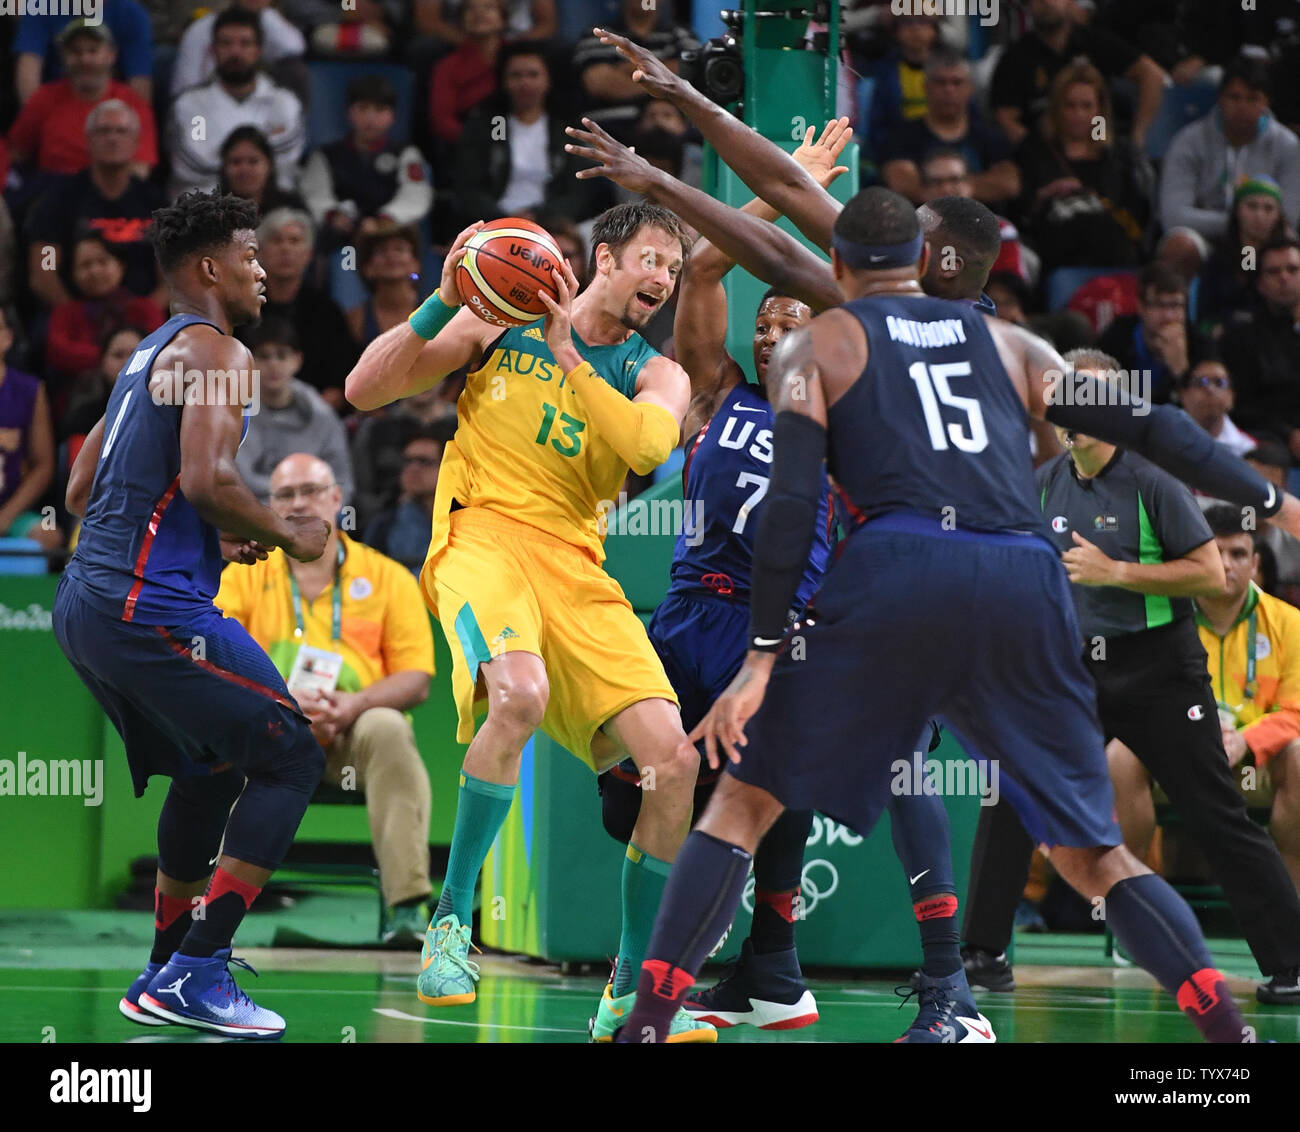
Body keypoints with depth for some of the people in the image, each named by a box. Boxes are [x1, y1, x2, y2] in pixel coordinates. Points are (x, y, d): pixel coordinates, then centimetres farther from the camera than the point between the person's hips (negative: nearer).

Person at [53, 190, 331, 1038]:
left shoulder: (149, 356, 22)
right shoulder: (216, 353, -7)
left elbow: (81, 490, 26)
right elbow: (209, 478, -23)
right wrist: (286, 537, -6)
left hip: (86, 606, 10)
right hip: (151, 608, -10)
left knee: (210, 772, 22)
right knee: (291, 756, -4)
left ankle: (168, 977, 24)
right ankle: (198, 975, -9)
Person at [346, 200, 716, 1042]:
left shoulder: (656, 376, 14)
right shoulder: (501, 322, 11)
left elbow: (649, 444, -11)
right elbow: (366, 390, 7)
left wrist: (565, 355, -14)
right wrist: (442, 305, -7)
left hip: (577, 569, 4)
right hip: (482, 537, -4)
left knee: (677, 764, -9)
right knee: (522, 697, -36)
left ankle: (631, 993, 5)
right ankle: (451, 919, -18)